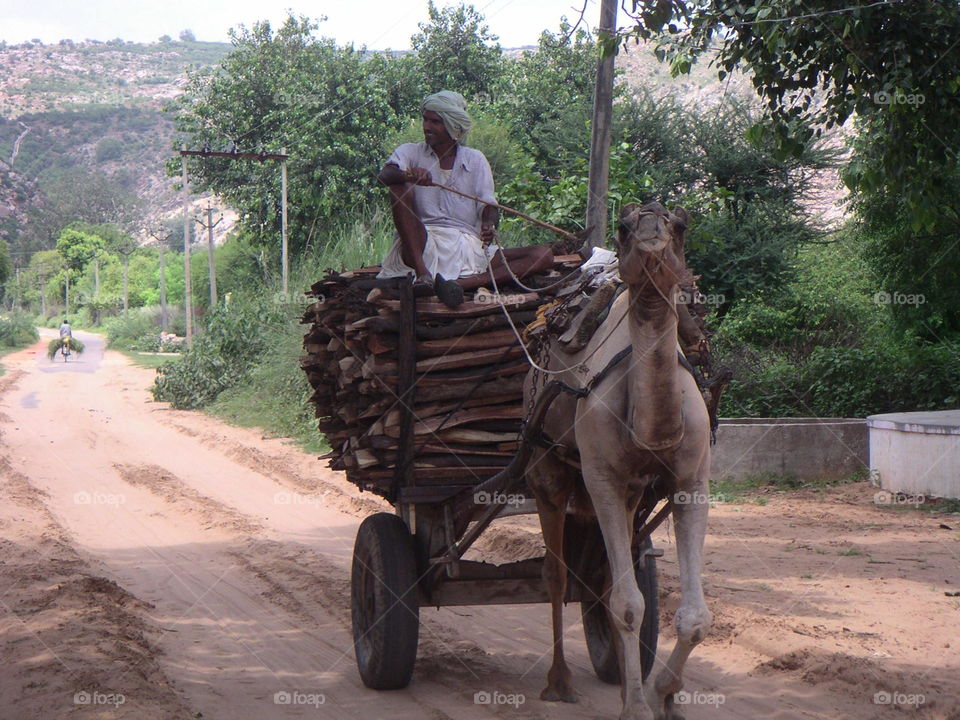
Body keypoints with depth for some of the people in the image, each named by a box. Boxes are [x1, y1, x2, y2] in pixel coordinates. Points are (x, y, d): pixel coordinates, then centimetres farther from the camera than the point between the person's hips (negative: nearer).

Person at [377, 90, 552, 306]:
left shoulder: (475, 160, 15)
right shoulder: (411, 153, 10)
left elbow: (489, 205, 5)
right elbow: (384, 175, -12)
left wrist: (489, 225, -20)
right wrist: (408, 175, -35)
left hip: (469, 247, 2)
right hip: (423, 246, -2)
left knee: (543, 256, -17)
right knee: (400, 188, -24)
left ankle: (461, 283, -41)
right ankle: (422, 275, -39)